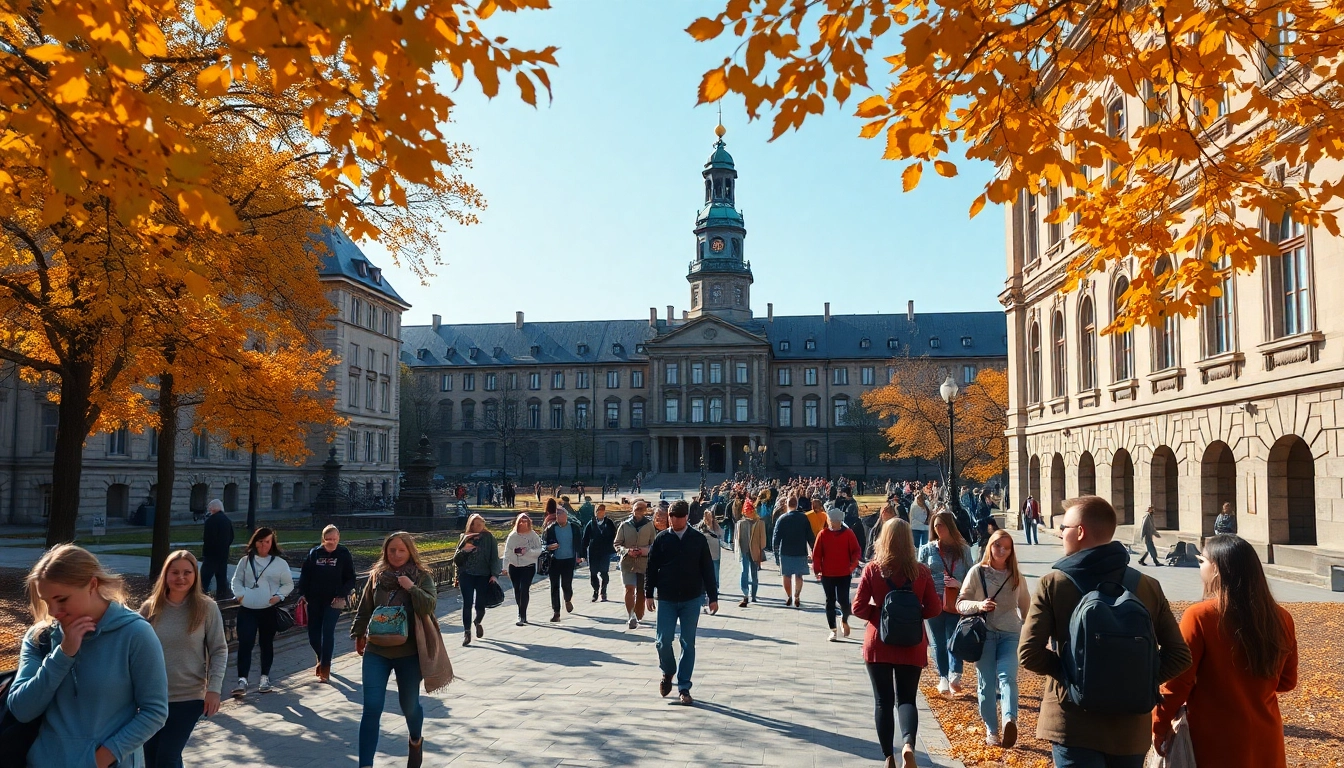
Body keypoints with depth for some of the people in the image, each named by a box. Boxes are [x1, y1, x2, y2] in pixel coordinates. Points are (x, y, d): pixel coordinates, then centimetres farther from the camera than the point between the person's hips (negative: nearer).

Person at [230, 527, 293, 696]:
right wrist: (240, 594, -4)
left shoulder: (279, 562, 1)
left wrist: (278, 596, -10)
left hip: (269, 610, 0)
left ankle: (265, 677, 24)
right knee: (245, 643, -8)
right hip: (247, 609, 0)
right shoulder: (246, 561, 6)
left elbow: (288, 584, 5)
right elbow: (237, 580, 12)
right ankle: (242, 680, -6)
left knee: (267, 643, 11)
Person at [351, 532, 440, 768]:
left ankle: (416, 741, 44)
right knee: (371, 709, -5)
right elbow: (364, 609, 13)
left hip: (409, 653, -2)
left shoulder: (422, 576, -4)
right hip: (376, 651, 2)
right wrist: (358, 635, 16)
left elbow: (429, 606, -15)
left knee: (409, 705, 13)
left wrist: (411, 587, -22)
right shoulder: (376, 575, 3)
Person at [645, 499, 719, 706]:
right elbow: (651, 567, 3)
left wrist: (713, 597, 1)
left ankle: (684, 688, 14)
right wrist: (649, 594, 0)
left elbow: (707, 569, 2)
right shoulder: (661, 539, 0)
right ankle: (668, 672, 29)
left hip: (692, 598, 0)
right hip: (666, 599, 0)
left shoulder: (698, 539, -1)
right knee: (663, 641, -1)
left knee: (688, 644, 4)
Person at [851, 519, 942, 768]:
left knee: (883, 702, 11)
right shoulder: (921, 571, -6)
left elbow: (859, 608, -10)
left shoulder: (872, 570, -9)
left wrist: (879, 614, 7)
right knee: (906, 699, 9)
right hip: (911, 646, 1)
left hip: (878, 645, 0)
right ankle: (908, 743, -17)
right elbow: (934, 609, -3)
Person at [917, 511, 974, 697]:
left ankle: (954, 675, -11)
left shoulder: (964, 550, 7)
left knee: (954, 640, -6)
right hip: (934, 603, 1)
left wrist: (959, 584, -9)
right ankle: (943, 678, 2)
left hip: (956, 604, -1)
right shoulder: (927, 549, 6)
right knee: (938, 642, 1)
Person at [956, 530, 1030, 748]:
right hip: (984, 634, -1)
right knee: (986, 683, 1)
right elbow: (961, 603, -2)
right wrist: (978, 605, -21)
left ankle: (1010, 722, -37)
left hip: (1010, 634, 1)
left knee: (1007, 676, -20)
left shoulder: (1016, 575, 7)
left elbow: (1025, 606, 18)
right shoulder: (977, 572, -1)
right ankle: (991, 731, 10)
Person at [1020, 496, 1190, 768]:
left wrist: (1066, 671, 0)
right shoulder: (1148, 586, -1)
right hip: (1131, 727, 4)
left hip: (1073, 725, -4)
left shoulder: (1052, 584, -10)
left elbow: (1029, 654, -16)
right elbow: (1179, 655, -2)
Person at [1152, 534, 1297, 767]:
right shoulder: (1281, 619, -2)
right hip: (1265, 742, 5)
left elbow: (1179, 681, -15)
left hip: (1215, 743, -5)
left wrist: (1160, 726, -5)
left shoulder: (1200, 616, -18)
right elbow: (1286, 682, 10)